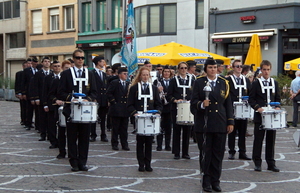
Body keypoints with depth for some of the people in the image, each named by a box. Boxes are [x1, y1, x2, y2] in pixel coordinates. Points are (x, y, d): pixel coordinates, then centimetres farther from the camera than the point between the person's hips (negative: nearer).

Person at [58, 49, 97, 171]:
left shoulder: (89, 74, 12)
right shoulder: (66, 74, 4)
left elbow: (94, 92, 10)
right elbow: (61, 93, 0)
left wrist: (87, 99, -9)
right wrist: (71, 98, -16)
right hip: (71, 110, -2)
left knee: (84, 137, 4)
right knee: (72, 137, 3)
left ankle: (82, 162, 12)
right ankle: (74, 163, 10)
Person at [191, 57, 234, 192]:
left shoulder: (224, 83, 10)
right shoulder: (199, 82, 3)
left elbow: (228, 104, 10)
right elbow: (193, 102, 1)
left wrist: (230, 122, 4)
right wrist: (201, 104, -21)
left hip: (220, 125, 2)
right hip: (204, 124, -2)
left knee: (218, 154, 4)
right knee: (205, 153, 2)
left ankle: (215, 181, 14)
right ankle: (206, 181, 13)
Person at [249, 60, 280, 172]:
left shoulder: (275, 83, 12)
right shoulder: (256, 83, 1)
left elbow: (278, 98, 14)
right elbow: (251, 99, -1)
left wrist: (277, 107, -5)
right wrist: (257, 107, -17)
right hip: (260, 116, -3)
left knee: (271, 140, 6)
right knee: (258, 140, 1)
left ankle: (271, 163, 13)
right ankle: (257, 163, 9)